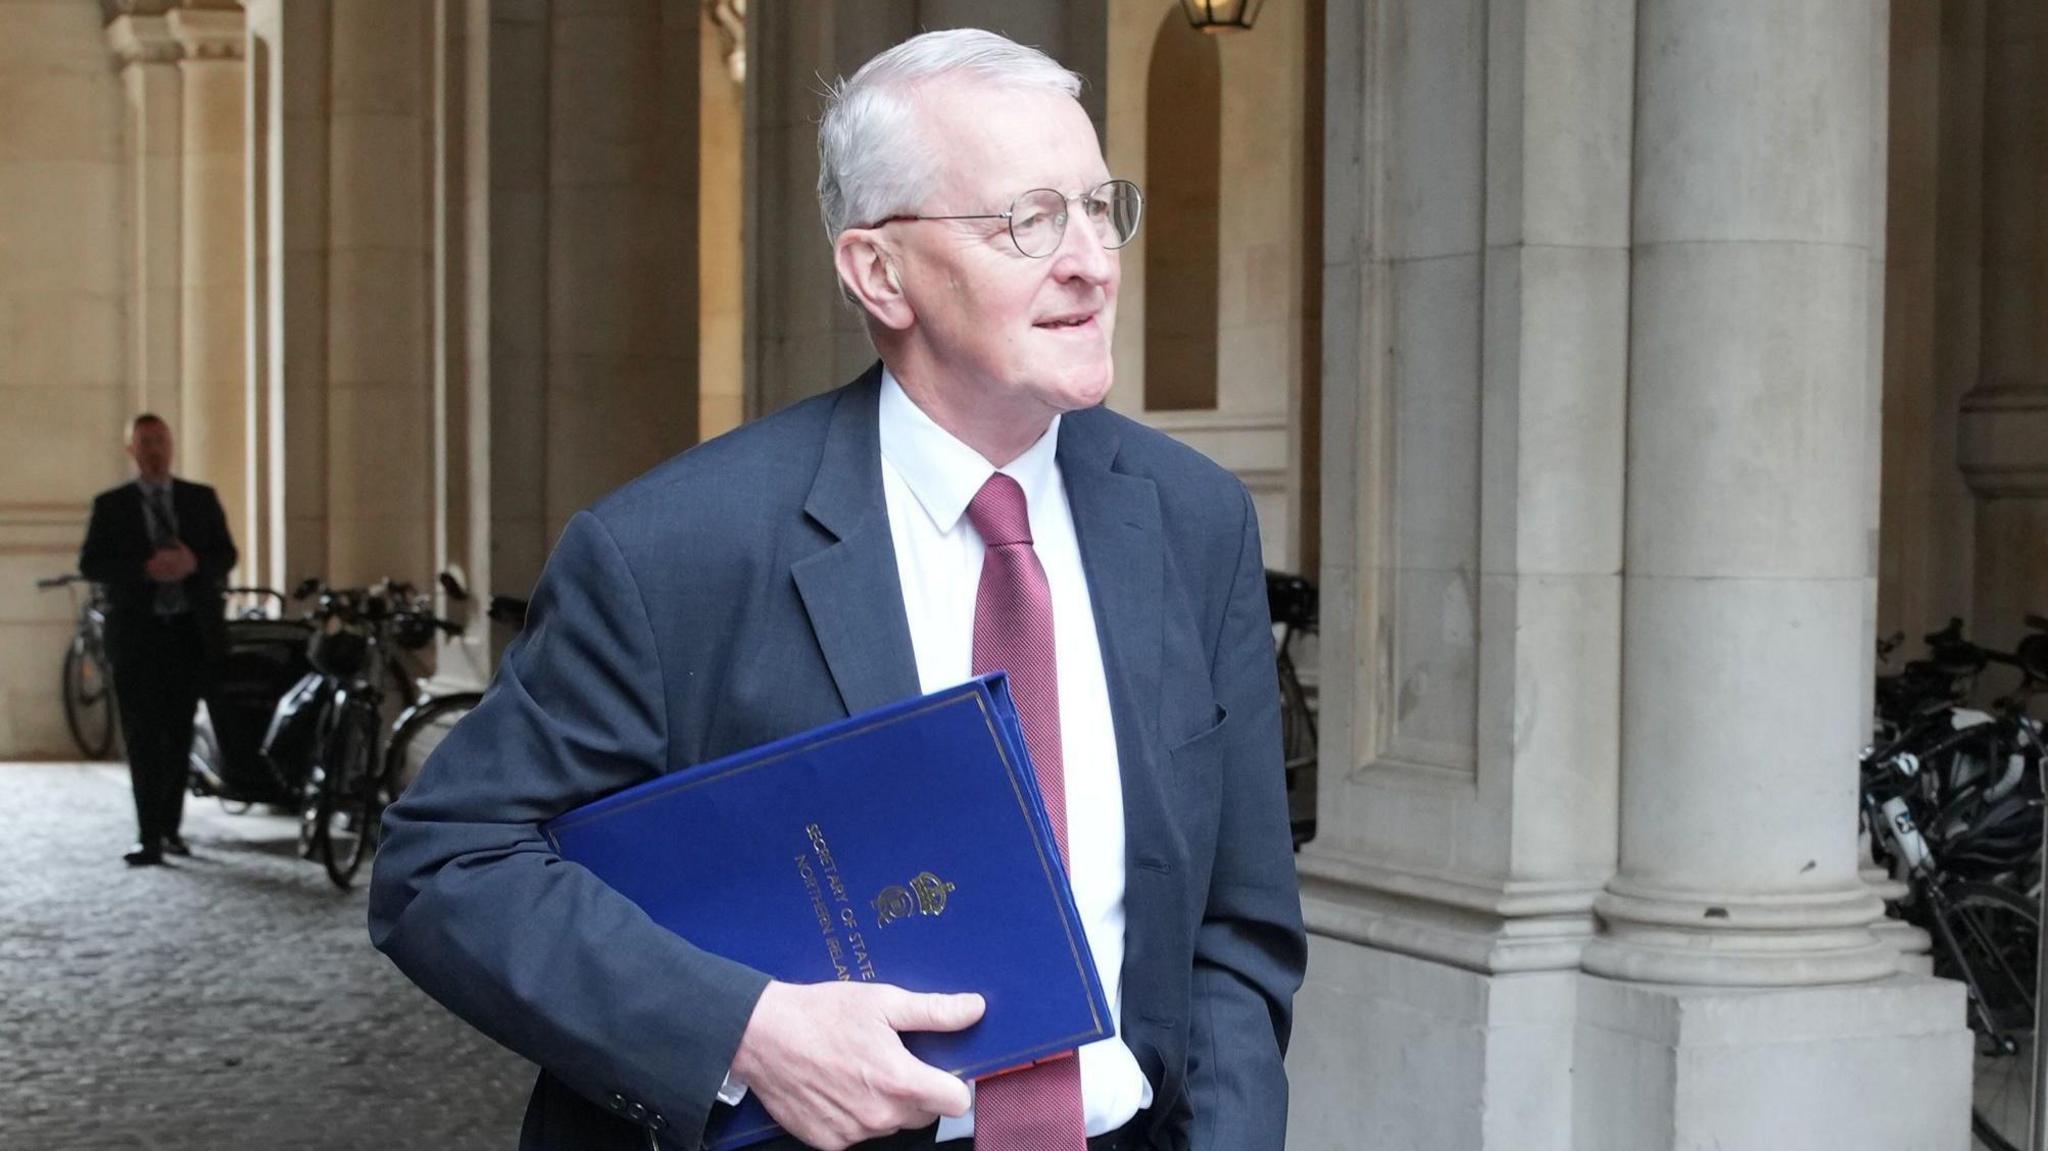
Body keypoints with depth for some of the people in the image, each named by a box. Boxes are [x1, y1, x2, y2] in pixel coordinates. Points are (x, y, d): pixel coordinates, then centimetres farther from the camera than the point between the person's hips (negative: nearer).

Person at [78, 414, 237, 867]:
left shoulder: (201, 499, 10)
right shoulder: (110, 505, 4)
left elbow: (226, 555, 7)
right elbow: (91, 564, -3)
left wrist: (193, 564, -15)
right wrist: (146, 569, -18)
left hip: (191, 631, 2)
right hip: (137, 633, -2)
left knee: (178, 735, 8)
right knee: (143, 737, -8)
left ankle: (169, 826, 18)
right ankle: (149, 837, -10)